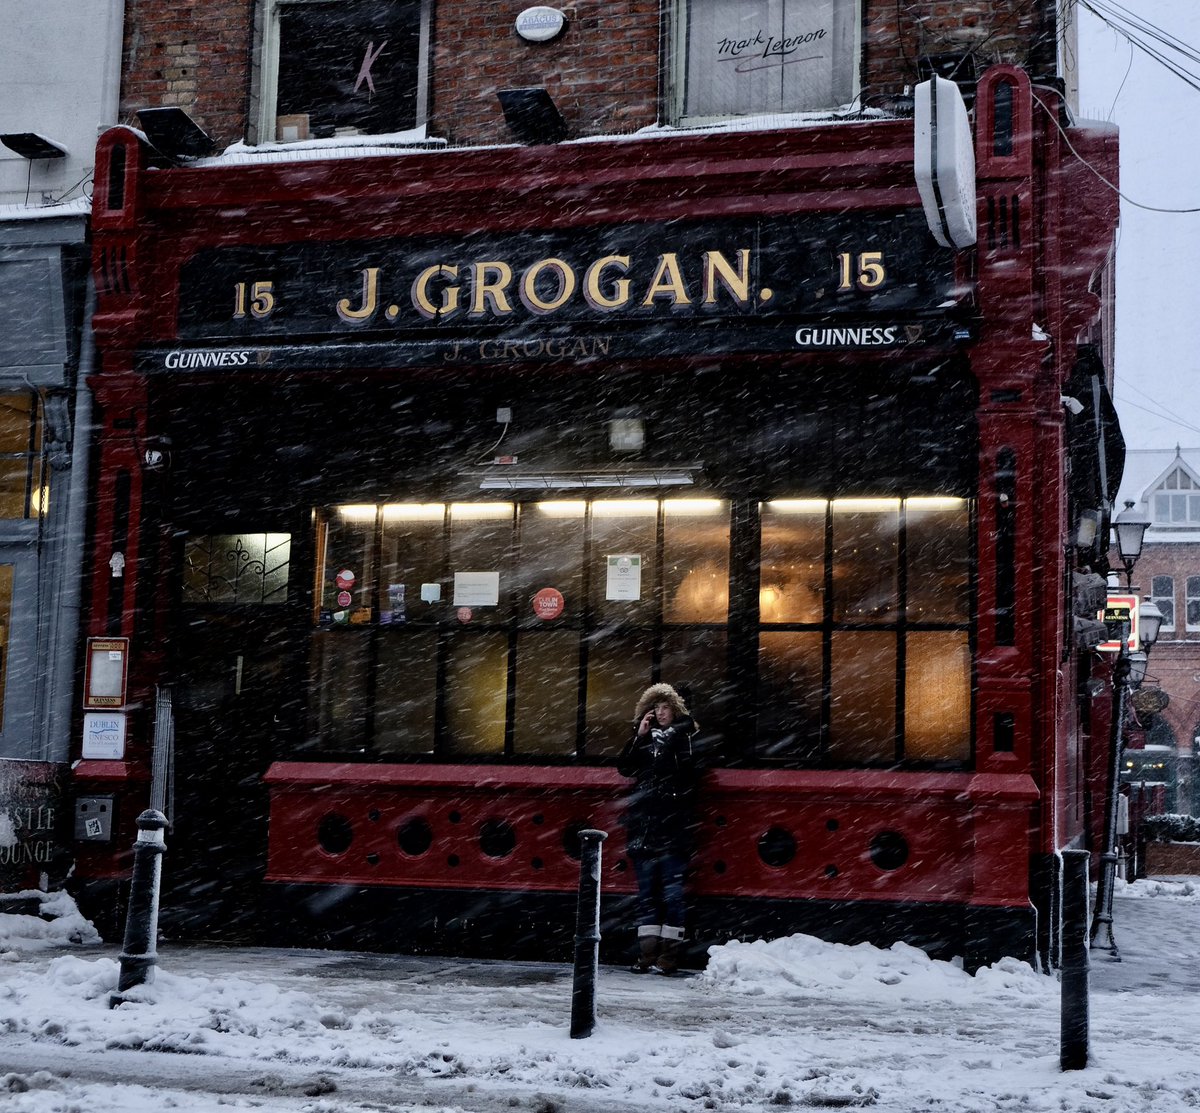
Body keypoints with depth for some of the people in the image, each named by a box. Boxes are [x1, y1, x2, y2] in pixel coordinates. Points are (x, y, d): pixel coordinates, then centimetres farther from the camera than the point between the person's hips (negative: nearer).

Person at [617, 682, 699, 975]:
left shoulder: (685, 737, 3)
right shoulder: (646, 739, 15)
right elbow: (624, 767, 4)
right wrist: (639, 737, -2)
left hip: (673, 830, -5)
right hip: (644, 829, 5)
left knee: (671, 892, -5)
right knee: (646, 893, 6)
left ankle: (668, 956, -2)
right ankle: (647, 954, 9)